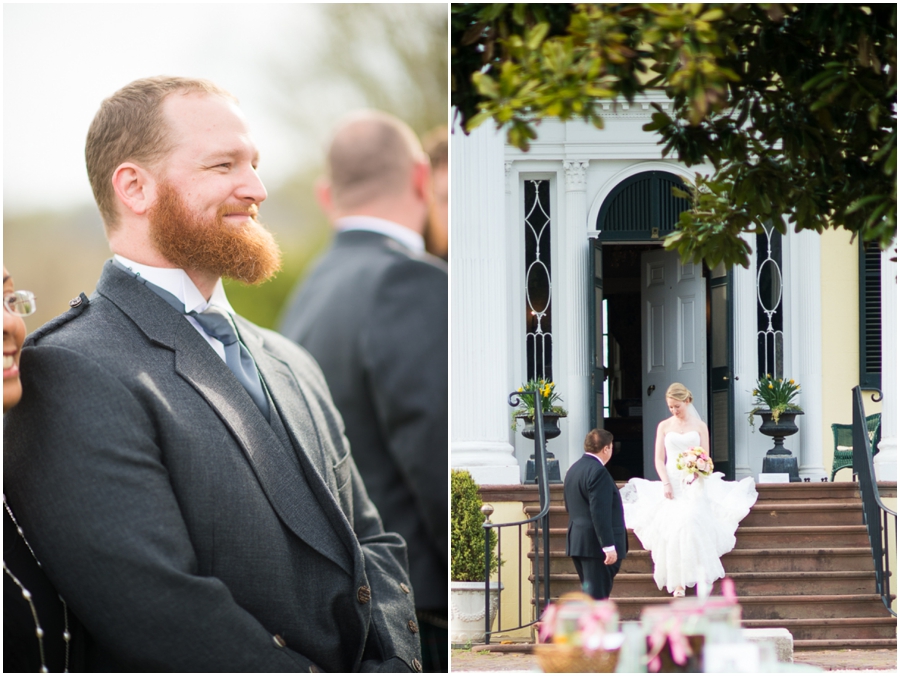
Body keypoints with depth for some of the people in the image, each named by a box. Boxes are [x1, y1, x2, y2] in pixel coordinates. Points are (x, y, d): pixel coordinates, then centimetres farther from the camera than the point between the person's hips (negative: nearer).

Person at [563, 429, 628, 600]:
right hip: (596, 544, -10)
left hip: (576, 540, 10)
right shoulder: (598, 472, -17)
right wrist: (609, 546, -22)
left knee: (589, 591, 16)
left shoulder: (573, 470, 14)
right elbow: (600, 513, -22)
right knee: (597, 593, -8)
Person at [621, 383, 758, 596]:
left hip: (694, 485, -1)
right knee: (671, 528, -8)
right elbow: (659, 459, 5)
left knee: (693, 525, -16)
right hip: (672, 485, 1)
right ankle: (677, 582, -5)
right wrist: (666, 483, -10)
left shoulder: (699, 426, 6)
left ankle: (703, 578, -14)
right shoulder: (664, 426, 8)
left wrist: (696, 473, -18)